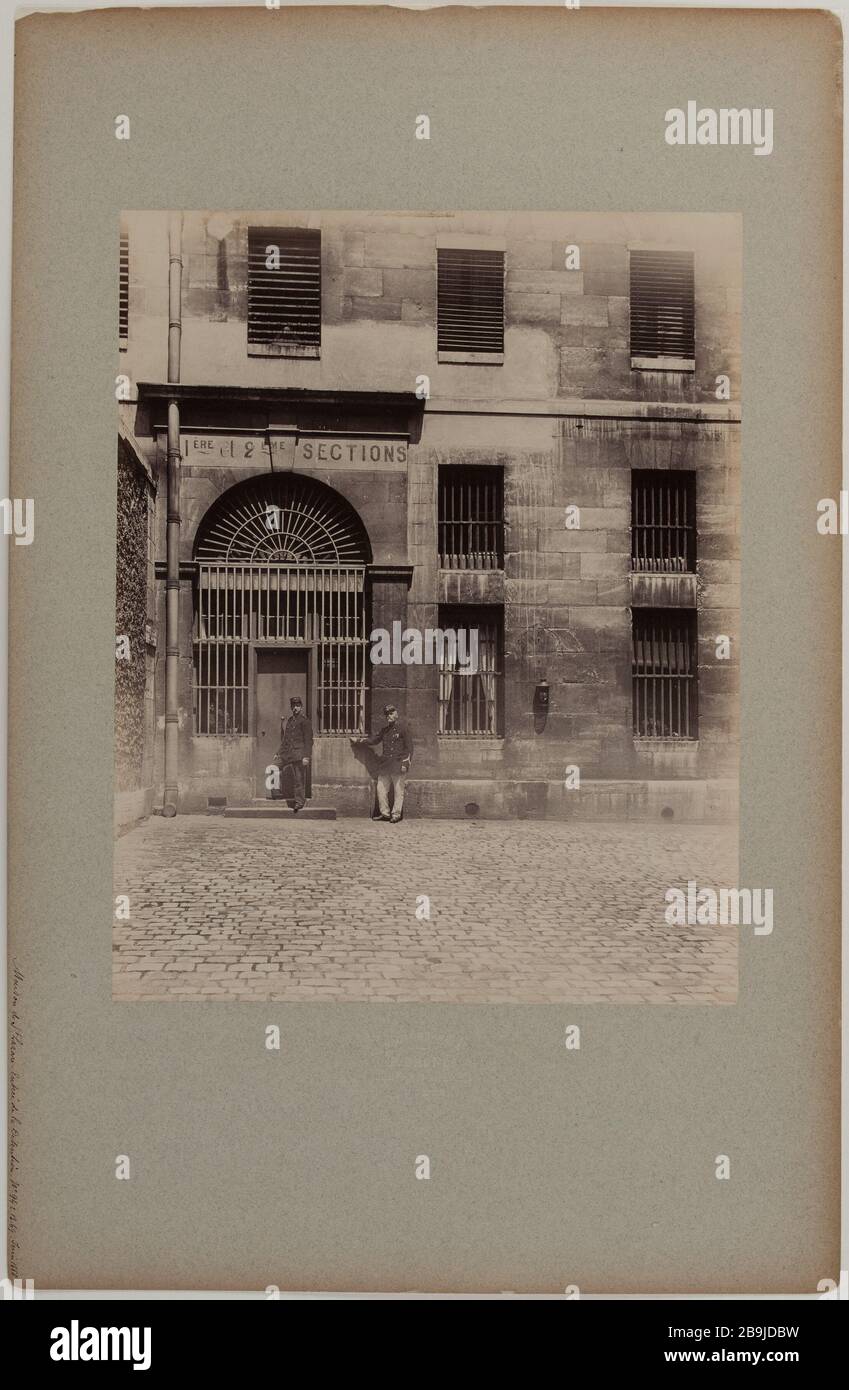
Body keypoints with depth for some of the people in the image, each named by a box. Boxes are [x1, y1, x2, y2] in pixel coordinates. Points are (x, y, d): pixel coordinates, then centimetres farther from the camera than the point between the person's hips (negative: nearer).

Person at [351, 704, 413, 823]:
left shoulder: (404, 727, -3)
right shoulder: (385, 729, 18)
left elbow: (409, 747, -7)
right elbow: (374, 740, 25)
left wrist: (405, 764, -13)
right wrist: (358, 741, 16)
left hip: (398, 763, -7)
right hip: (385, 764, 7)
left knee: (398, 790, -3)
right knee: (381, 788, 4)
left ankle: (396, 815, 3)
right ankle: (385, 813, 13)